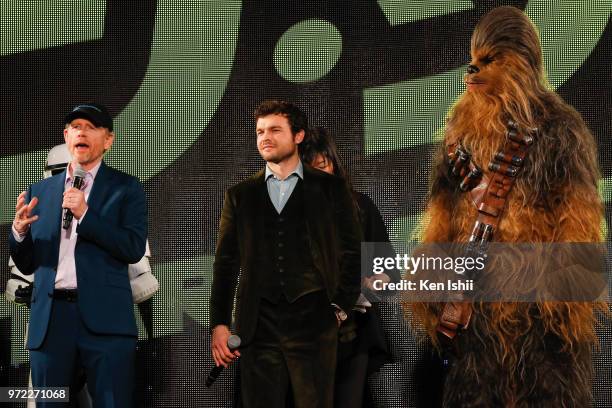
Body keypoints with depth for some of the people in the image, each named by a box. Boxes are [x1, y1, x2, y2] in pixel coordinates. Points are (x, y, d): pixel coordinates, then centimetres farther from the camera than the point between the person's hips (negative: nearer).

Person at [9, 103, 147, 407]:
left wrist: (85, 214, -12)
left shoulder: (125, 188, 7)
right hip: (50, 319, 3)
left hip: (103, 319, -3)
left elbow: (134, 249, -6)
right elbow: (27, 265, 17)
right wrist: (19, 231, -4)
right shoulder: (40, 191, 16)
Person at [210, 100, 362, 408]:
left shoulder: (330, 189, 8)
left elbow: (352, 252, 8)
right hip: (258, 325, 2)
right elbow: (225, 263, 11)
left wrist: (341, 307, 0)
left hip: (313, 323, -2)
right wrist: (219, 324, 5)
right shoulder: (240, 195, 13)